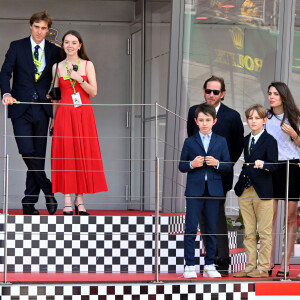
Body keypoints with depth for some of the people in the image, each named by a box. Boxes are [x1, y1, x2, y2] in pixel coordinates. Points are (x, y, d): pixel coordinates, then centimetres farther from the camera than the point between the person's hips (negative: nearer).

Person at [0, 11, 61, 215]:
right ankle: (48, 190, 3)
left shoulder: (54, 51, 8)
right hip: (21, 108, -2)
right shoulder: (17, 47, 4)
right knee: (27, 151, -15)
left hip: (42, 108, 2)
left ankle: (29, 202, 9)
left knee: (39, 155, 2)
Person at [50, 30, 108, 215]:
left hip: (84, 114, 0)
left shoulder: (87, 65, 6)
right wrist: (54, 119, 6)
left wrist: (79, 79, -12)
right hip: (64, 114, 0)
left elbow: (94, 92, 1)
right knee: (65, 154, -5)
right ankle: (68, 202, -3)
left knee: (83, 154, -3)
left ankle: (80, 201, 3)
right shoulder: (57, 67, 9)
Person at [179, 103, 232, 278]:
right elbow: (181, 167, 7)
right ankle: (190, 266, 1)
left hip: (214, 190, 1)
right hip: (194, 190, -1)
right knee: (191, 229, -3)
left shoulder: (221, 142, 9)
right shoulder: (189, 142, 7)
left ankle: (209, 266, 12)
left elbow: (229, 167, 6)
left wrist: (217, 164, -12)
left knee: (212, 230, 5)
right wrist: (192, 164, -13)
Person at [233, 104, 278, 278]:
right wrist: (241, 180, 10)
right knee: (249, 232, 10)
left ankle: (263, 268, 4)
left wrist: (262, 164, -29)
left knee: (265, 232, 0)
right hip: (245, 191, 6)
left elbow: (274, 166, -11)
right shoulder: (246, 140, 14)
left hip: (263, 191, -6)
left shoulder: (270, 140, -5)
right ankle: (250, 267, 16)